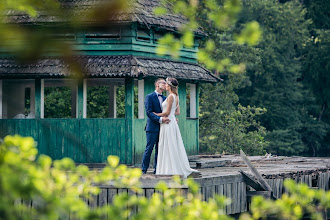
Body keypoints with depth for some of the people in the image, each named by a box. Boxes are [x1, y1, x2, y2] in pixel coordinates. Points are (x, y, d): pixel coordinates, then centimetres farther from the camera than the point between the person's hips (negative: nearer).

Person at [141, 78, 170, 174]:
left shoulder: (164, 98, 16)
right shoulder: (149, 97, -4)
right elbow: (149, 112, -13)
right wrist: (160, 119, -24)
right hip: (152, 127, -6)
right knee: (149, 148, -4)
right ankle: (144, 169, 3)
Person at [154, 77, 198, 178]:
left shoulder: (171, 96, -14)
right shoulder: (176, 97, 13)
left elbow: (167, 113, -16)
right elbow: (177, 112, 17)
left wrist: (157, 115, -4)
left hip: (168, 123, -9)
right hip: (172, 122, 9)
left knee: (169, 146, -5)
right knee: (175, 147, 10)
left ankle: (171, 169, -3)